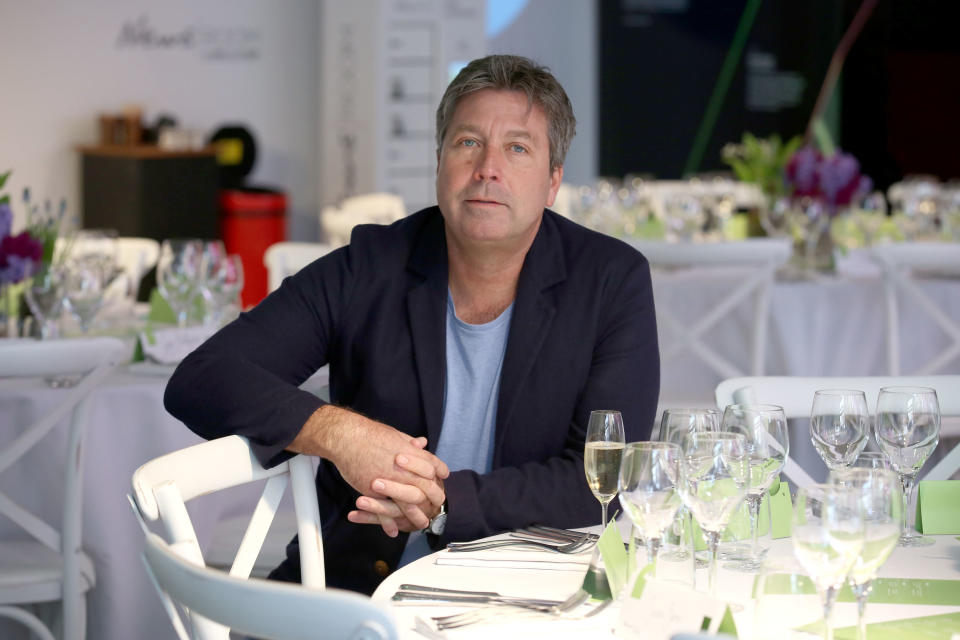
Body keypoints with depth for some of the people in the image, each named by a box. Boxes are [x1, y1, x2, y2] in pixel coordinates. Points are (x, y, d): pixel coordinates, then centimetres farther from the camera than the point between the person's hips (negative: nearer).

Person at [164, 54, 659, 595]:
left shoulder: (613, 282, 1)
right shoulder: (368, 270, 5)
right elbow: (200, 380, 1)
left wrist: (446, 504, -19)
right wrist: (333, 432, -16)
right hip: (358, 585, 0)